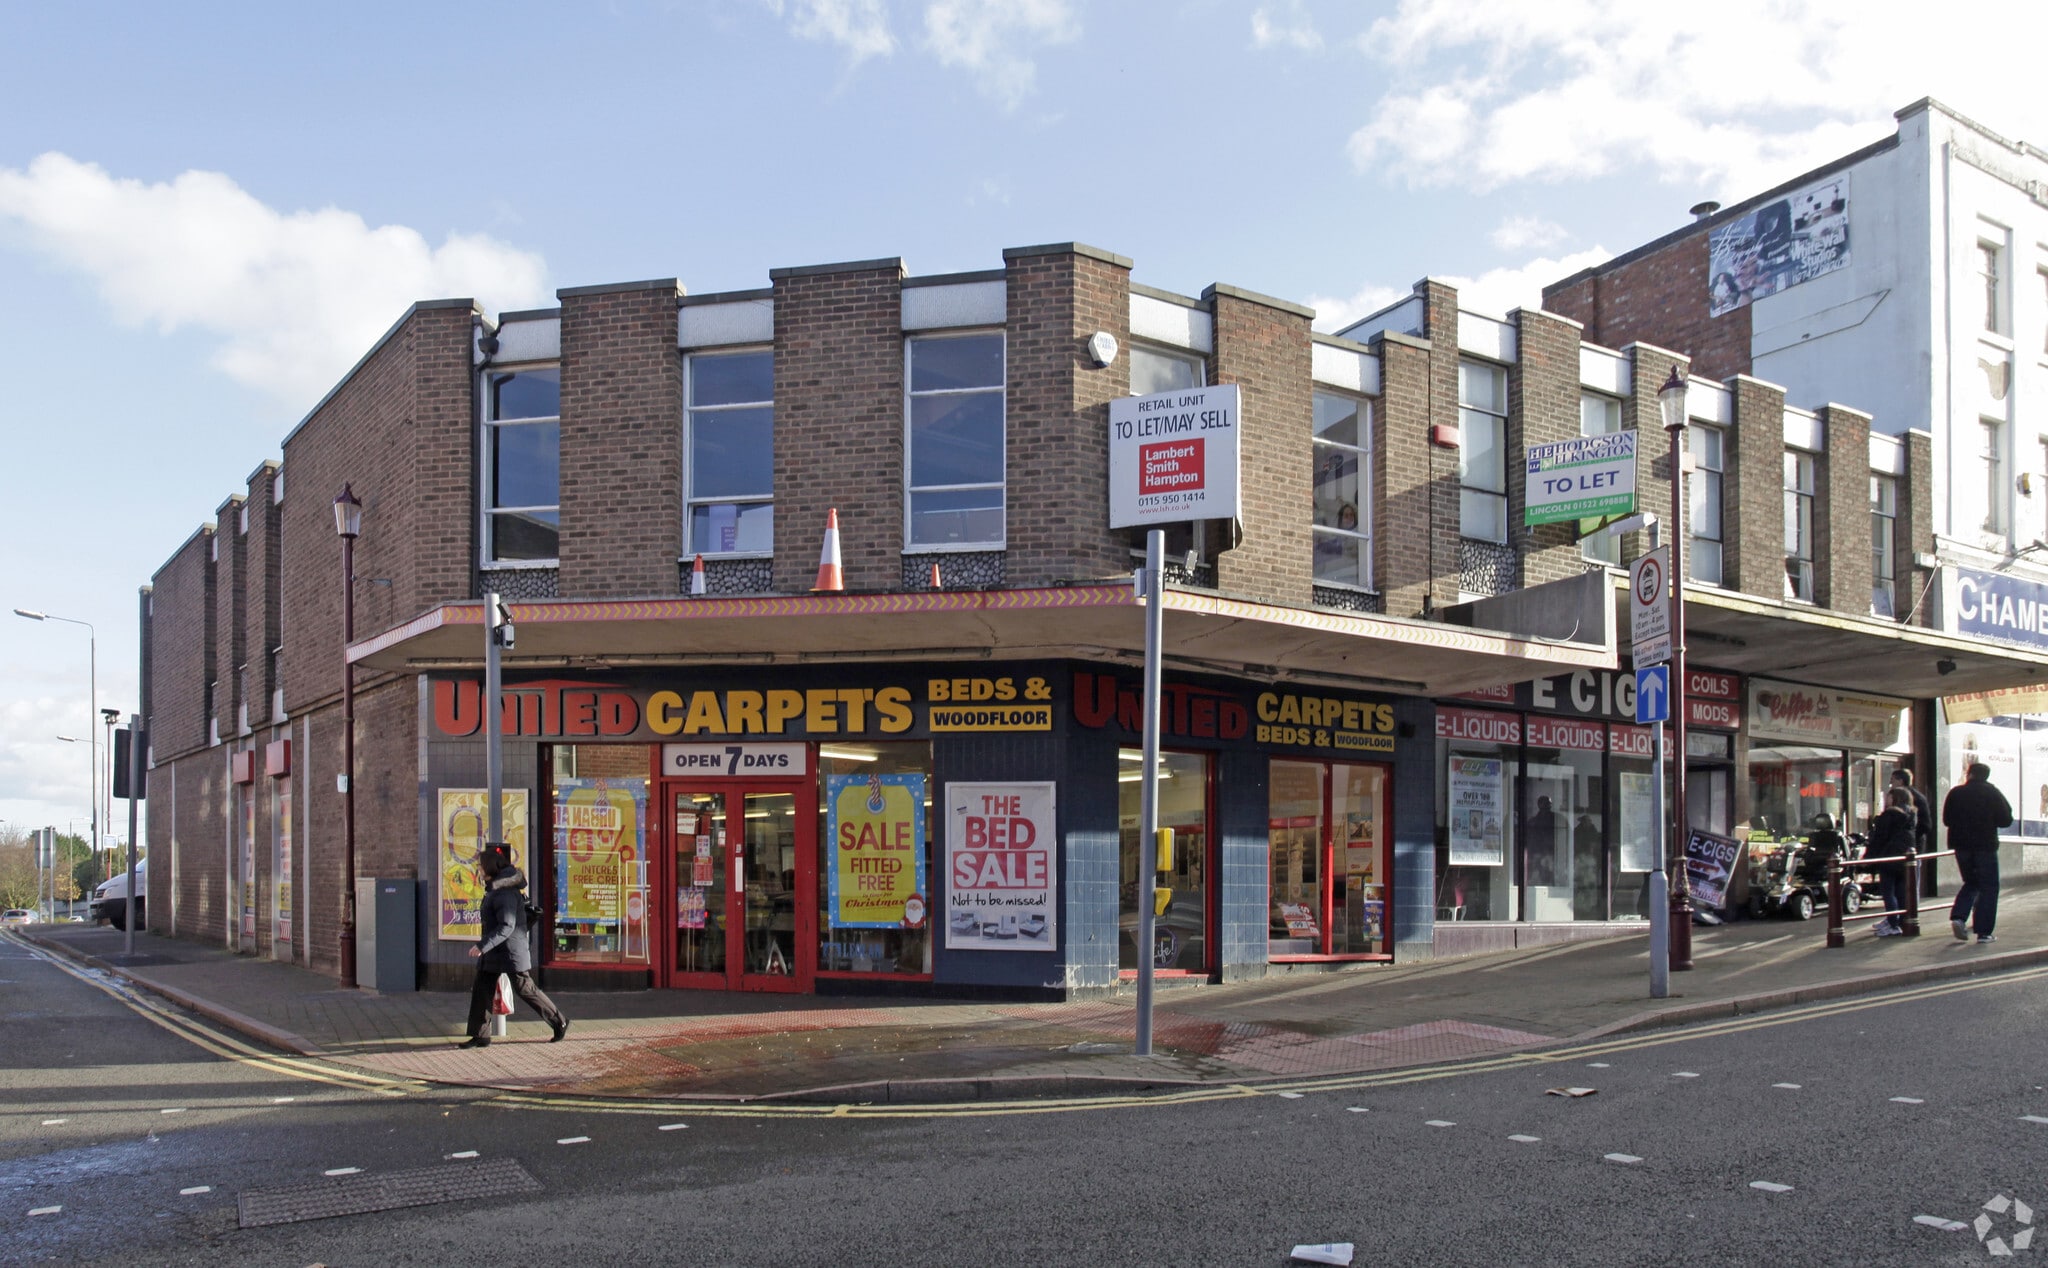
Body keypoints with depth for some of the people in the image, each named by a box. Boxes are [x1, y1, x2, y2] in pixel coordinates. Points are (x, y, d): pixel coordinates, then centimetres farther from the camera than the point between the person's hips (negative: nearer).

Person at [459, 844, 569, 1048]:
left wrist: (483, 946, -30)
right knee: (481, 990, 5)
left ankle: (560, 1023, 12)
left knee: (525, 990, 0)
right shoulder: (493, 889, 12)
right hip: (493, 953, 10)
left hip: (512, 952, -10)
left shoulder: (506, 893, -21)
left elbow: (506, 927, -26)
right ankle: (480, 1036, 10)